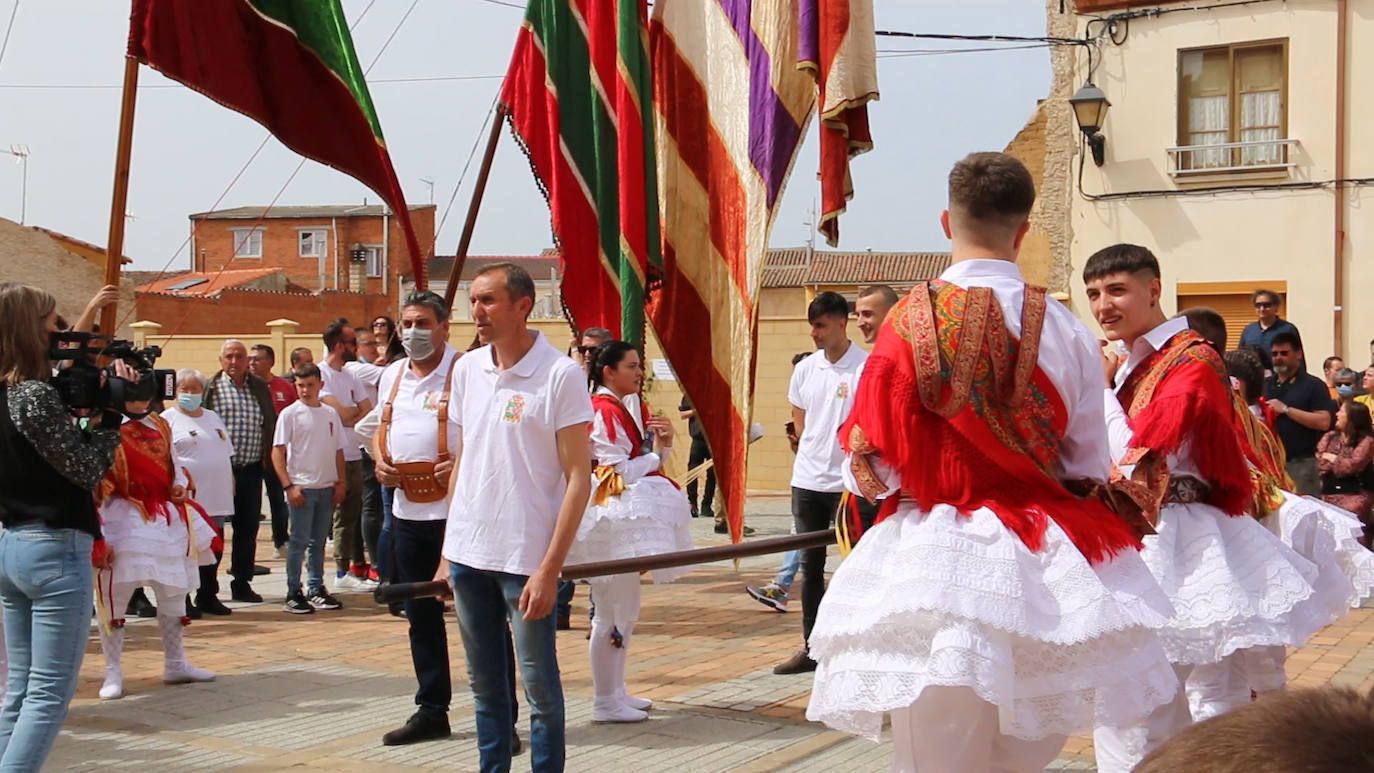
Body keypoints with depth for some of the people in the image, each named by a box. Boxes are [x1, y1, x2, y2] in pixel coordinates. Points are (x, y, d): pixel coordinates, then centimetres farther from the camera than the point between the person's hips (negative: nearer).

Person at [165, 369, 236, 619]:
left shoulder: (212, 417, 18)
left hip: (217, 497, 7)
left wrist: (230, 482, 15)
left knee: (215, 549, 11)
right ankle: (182, 600, 7)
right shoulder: (169, 419, -3)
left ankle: (207, 597, 21)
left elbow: (227, 453, 22)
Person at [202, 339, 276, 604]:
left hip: (251, 470, 4)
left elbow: (271, 423, 14)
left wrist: (267, 457, 5)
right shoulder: (209, 388, -2)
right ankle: (206, 589, 9)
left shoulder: (260, 388, 10)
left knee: (248, 529, 9)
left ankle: (242, 584, 20)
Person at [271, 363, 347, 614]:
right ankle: (293, 594, 4)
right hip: (301, 487, -4)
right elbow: (277, 452, -8)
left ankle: (316, 589, 20)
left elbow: (338, 450, 15)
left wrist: (341, 482, 8)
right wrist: (289, 486, -14)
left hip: (326, 487, 5)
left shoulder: (330, 413, 8)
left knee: (319, 541, 11)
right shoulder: (290, 414, -5)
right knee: (298, 541, -2)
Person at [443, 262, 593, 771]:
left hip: (526, 557, -5)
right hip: (468, 554, 6)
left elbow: (579, 479, -11)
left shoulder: (560, 375, -10)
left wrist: (549, 569, -16)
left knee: (539, 687, 2)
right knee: (484, 685, 15)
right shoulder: (467, 369, 7)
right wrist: (447, 549, 13)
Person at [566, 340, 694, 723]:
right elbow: (621, 470, -19)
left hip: (631, 516, 10)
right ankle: (606, 702, 4)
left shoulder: (626, 409, 15)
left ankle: (616, 692, 25)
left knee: (623, 610, 16)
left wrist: (663, 443, -2)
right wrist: (656, 454, -6)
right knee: (612, 612, -4)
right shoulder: (603, 411, -15)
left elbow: (645, 461, 17)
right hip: (612, 519, -10)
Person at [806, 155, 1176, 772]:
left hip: (935, 564, -2)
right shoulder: (1063, 327, -4)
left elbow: (872, 465, -6)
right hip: (1045, 569, 2)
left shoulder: (911, 321, -11)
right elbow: (1090, 465, 5)